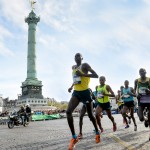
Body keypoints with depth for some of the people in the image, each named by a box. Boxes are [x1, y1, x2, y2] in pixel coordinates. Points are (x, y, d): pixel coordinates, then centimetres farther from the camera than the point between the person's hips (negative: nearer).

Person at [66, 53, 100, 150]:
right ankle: (74, 137, -10)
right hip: (76, 92, 5)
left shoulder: (85, 65, -7)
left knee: (90, 115, 5)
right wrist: (71, 86, 18)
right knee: (68, 111, -17)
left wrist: (83, 74, -23)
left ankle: (97, 133, 32)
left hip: (85, 92, -5)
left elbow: (96, 75, -17)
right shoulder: (73, 67, 14)